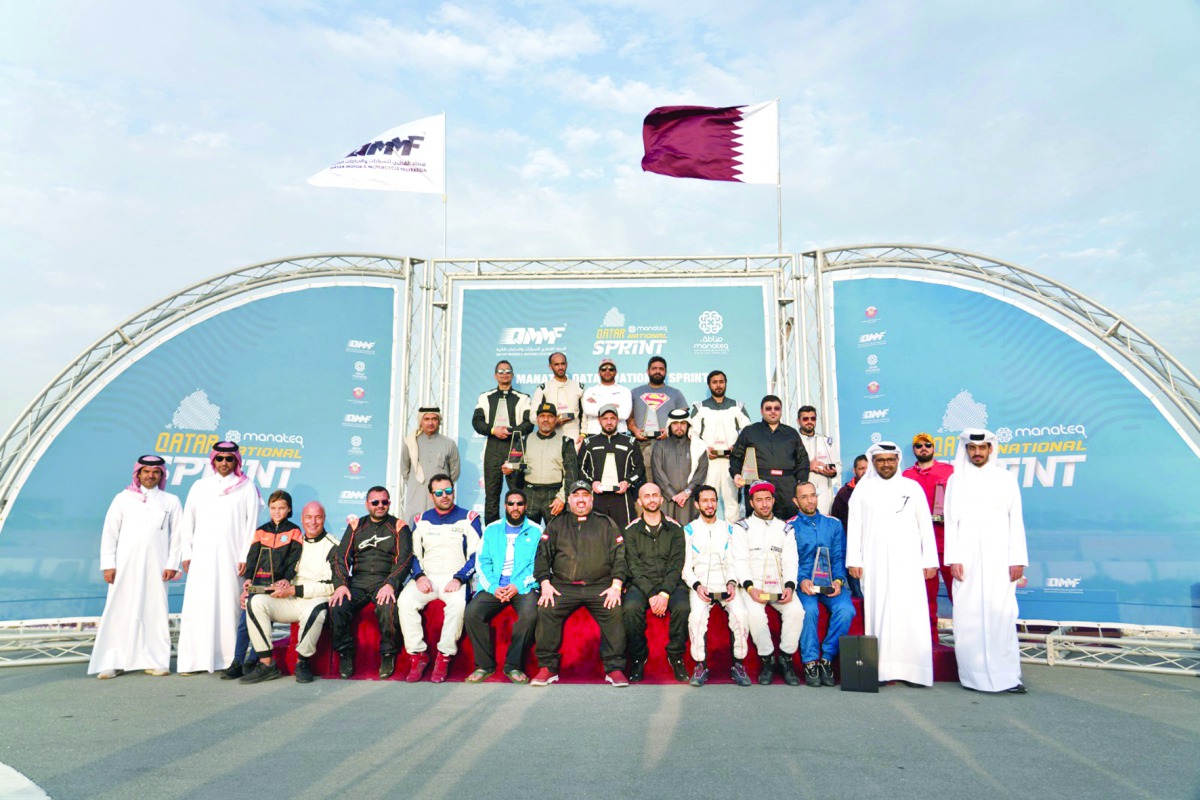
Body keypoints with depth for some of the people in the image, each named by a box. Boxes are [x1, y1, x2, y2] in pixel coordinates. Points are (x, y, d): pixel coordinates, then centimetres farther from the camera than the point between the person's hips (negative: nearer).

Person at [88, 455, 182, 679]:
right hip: (125, 566, 0)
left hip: (156, 567, 0)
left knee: (155, 612, 1)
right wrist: (108, 565, -2)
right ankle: (112, 662, 4)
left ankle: (155, 661, 6)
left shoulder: (171, 501, 10)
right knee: (119, 612, -2)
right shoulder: (123, 498, 9)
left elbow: (177, 535, 7)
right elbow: (109, 532, 5)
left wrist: (172, 564, -2)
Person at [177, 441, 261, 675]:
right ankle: (194, 660, 1)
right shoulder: (200, 486, 14)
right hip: (202, 556, 2)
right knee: (197, 605, -3)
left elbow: (252, 524, 3)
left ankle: (229, 660, 1)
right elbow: (188, 522, 14)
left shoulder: (247, 487, 7)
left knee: (229, 605, -4)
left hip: (231, 556, -2)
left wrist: (246, 556, -4)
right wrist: (187, 554, 6)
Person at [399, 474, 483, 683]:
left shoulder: (468, 518, 5)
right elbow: (414, 554, 14)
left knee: (458, 603, -34)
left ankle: (444, 656, -19)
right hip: (426, 578, 3)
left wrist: (459, 579, -12)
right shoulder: (421, 520, 16)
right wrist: (419, 576, -5)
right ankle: (417, 654, -15)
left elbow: (476, 555, 0)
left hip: (456, 578, -3)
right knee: (405, 601, -26)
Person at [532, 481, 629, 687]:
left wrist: (616, 585, -5)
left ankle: (614, 668, -15)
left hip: (600, 586, -1)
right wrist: (545, 583, -3)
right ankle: (547, 668, -11)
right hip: (564, 586, 1)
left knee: (614, 612, -28)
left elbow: (619, 555, 8)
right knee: (545, 610, -25)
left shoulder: (606, 524, 16)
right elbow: (543, 554, 12)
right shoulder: (556, 524, 19)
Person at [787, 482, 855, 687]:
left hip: (830, 583, 2)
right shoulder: (790, 526, 8)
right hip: (803, 582, -2)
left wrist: (838, 580, -9)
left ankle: (827, 659, -13)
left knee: (846, 609, -27)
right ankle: (810, 662, -17)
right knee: (809, 610, -32)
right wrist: (801, 581, -17)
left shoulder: (833, 524, 15)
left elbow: (840, 556, 8)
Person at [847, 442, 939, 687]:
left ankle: (912, 669, 0)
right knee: (878, 611, -3)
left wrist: (930, 560, 3)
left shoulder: (912, 487, 10)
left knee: (910, 613, -5)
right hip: (875, 563, 0)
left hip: (907, 562, 0)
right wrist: (854, 560, -1)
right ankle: (882, 669, 0)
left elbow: (925, 525, 9)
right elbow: (854, 526, 6)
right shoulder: (863, 489, 9)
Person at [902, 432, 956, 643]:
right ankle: (930, 636, 14)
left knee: (955, 585, -5)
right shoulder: (907, 475, 11)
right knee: (926, 590, 6)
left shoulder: (948, 470, 8)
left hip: (947, 536, -1)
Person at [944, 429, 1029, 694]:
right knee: (968, 615, -1)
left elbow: (1016, 520, 5)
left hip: (998, 558, -1)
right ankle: (973, 673, 7)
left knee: (1001, 613, -7)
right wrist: (953, 558, -2)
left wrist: (1018, 560, -2)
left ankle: (1007, 675, -1)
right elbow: (951, 521, 6)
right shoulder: (956, 480, 10)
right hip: (967, 559, 1)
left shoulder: (1006, 478, 9)